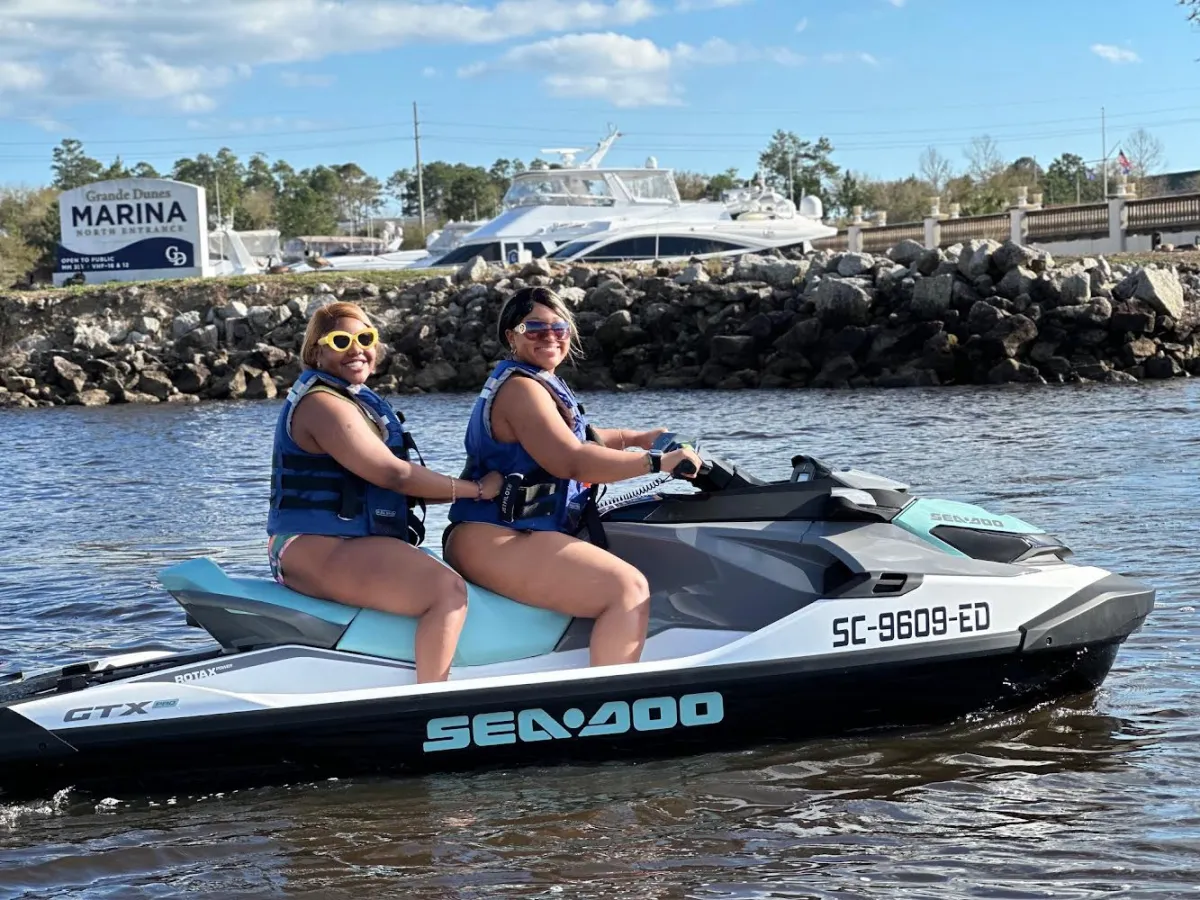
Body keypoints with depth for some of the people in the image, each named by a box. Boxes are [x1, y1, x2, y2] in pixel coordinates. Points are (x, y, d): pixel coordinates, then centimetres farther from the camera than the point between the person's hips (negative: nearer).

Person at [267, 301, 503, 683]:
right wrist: (476, 489, -10)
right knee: (447, 589, -27)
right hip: (316, 550, -11)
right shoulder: (322, 403, -11)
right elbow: (391, 473, -18)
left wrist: (467, 489, 11)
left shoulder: (359, 399, 22)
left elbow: (392, 480, 21)